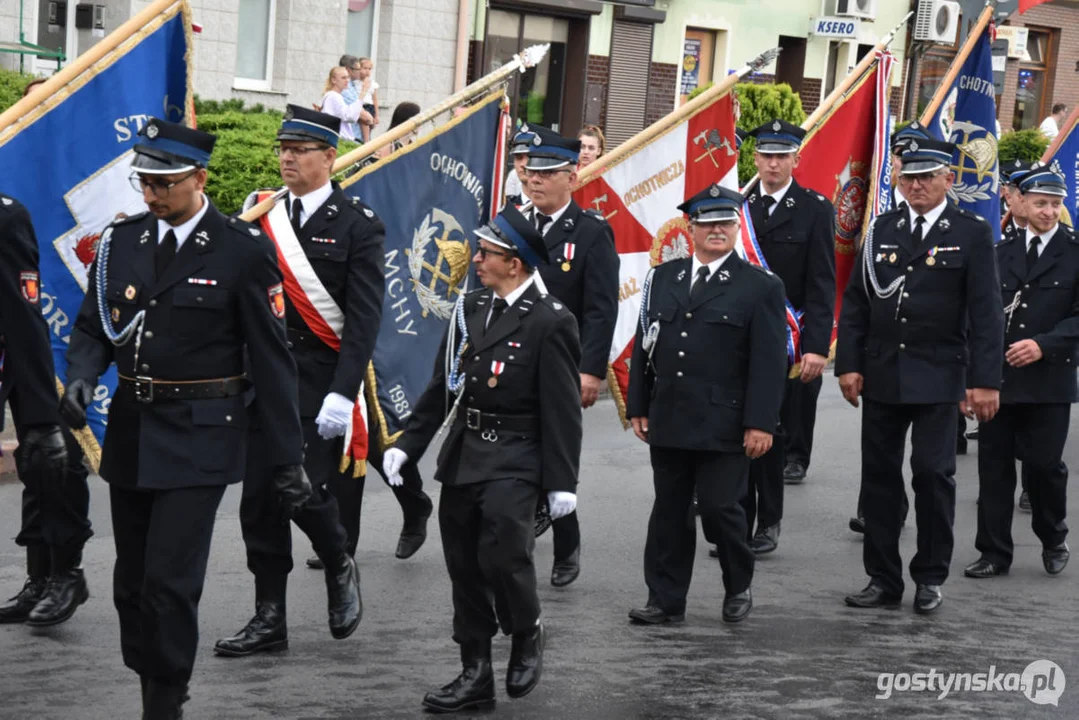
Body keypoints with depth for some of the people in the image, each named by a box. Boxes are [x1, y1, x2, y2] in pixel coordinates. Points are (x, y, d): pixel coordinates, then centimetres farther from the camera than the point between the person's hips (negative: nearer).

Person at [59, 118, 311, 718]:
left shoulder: (243, 252, -8)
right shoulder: (121, 241, 5)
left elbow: (271, 359, -6)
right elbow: (92, 326, 12)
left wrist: (287, 460, -6)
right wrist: (81, 377, -12)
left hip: (198, 440, -5)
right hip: (130, 435, 5)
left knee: (170, 583, -11)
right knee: (131, 585, 10)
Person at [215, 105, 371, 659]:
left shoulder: (356, 225, -4)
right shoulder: (261, 217, 9)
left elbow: (363, 317, -9)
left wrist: (342, 393, -18)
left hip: (320, 383, -5)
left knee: (304, 492, -10)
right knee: (259, 499, 4)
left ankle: (340, 566, 21)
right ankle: (269, 619, 14)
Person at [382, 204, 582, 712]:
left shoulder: (550, 322, -10)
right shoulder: (470, 309, 9)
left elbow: (562, 409, -11)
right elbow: (441, 387, 14)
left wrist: (561, 481, -13)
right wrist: (408, 445, 9)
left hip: (513, 463, -6)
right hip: (461, 457, 7)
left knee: (502, 555, -19)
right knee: (465, 567, 8)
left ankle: (527, 634, 11)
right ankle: (475, 675, 18)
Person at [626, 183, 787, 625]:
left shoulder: (760, 287, -2)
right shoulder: (663, 278, 12)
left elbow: (769, 362, -6)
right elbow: (644, 347, 14)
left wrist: (760, 423, -12)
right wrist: (638, 407, 10)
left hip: (723, 426, -4)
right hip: (668, 422, 4)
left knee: (719, 507, -2)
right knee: (669, 512, 8)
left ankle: (738, 589, 21)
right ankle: (666, 600, 15)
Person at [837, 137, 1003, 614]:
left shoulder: (971, 233, -2)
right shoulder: (883, 229, 9)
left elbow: (986, 313, -6)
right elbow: (855, 302, 9)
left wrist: (985, 380, -12)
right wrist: (849, 364, 1)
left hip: (938, 378, -4)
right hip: (881, 375, 4)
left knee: (933, 474, -2)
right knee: (879, 476, 6)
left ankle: (930, 578, 13)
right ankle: (883, 579, 14)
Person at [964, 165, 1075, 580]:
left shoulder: (1073, 253, 0)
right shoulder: (1002, 253, 12)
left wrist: (1044, 344, -18)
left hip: (1049, 379, -3)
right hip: (999, 376, 3)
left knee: (1044, 465, -1)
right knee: (994, 466, 4)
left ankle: (1053, 541, 24)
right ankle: (994, 553, 12)